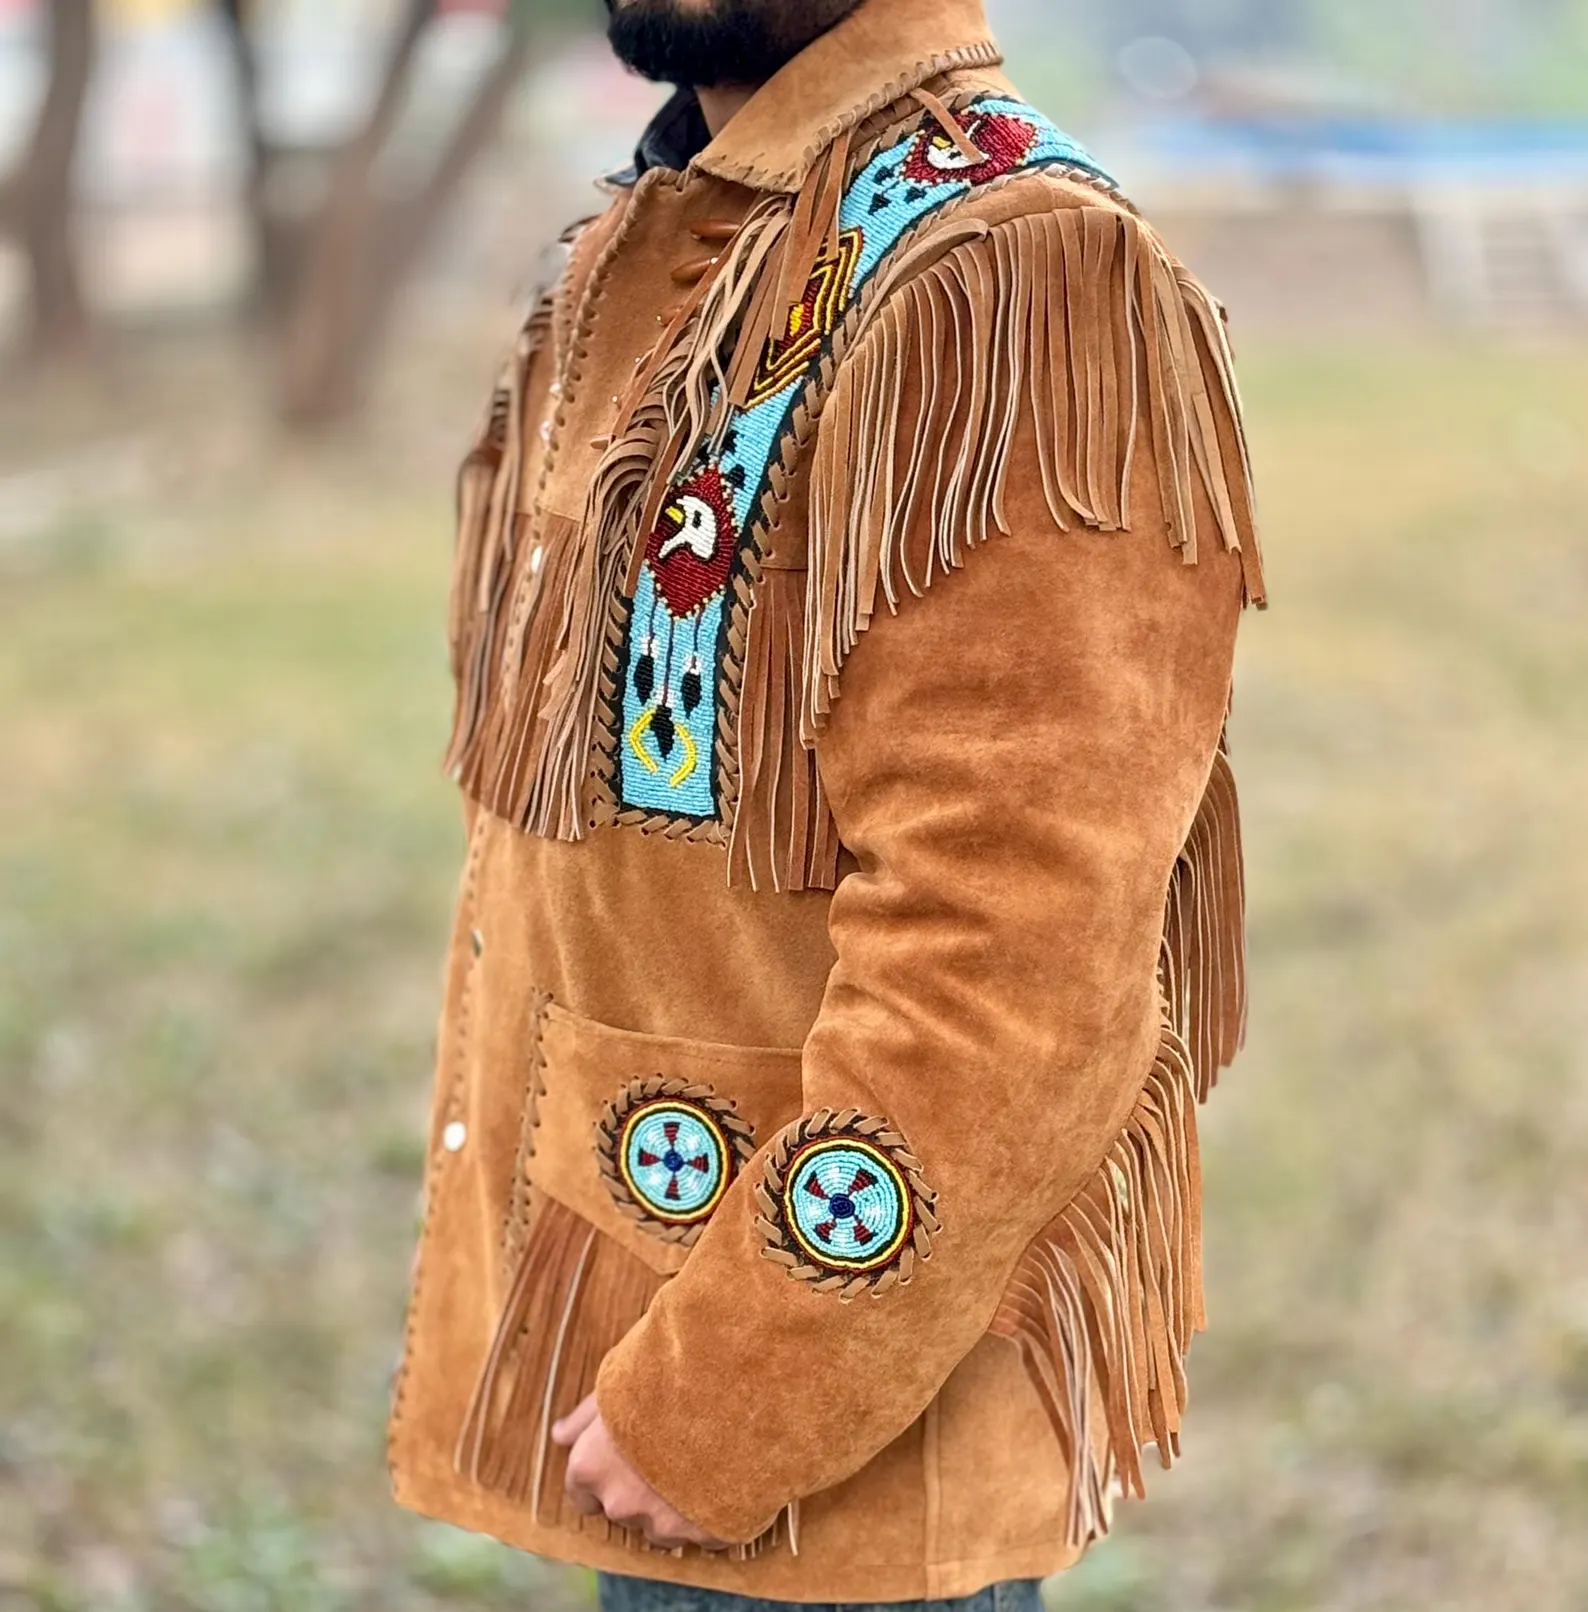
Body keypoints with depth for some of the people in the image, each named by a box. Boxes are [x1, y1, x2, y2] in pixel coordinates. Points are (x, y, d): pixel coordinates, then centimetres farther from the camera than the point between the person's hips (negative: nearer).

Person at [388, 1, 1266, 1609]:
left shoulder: (1013, 286, -20)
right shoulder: (640, 255, 8)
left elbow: (1014, 976, -25)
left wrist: (722, 1404, -20)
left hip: (835, 1420, -8)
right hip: (608, 1325, 8)